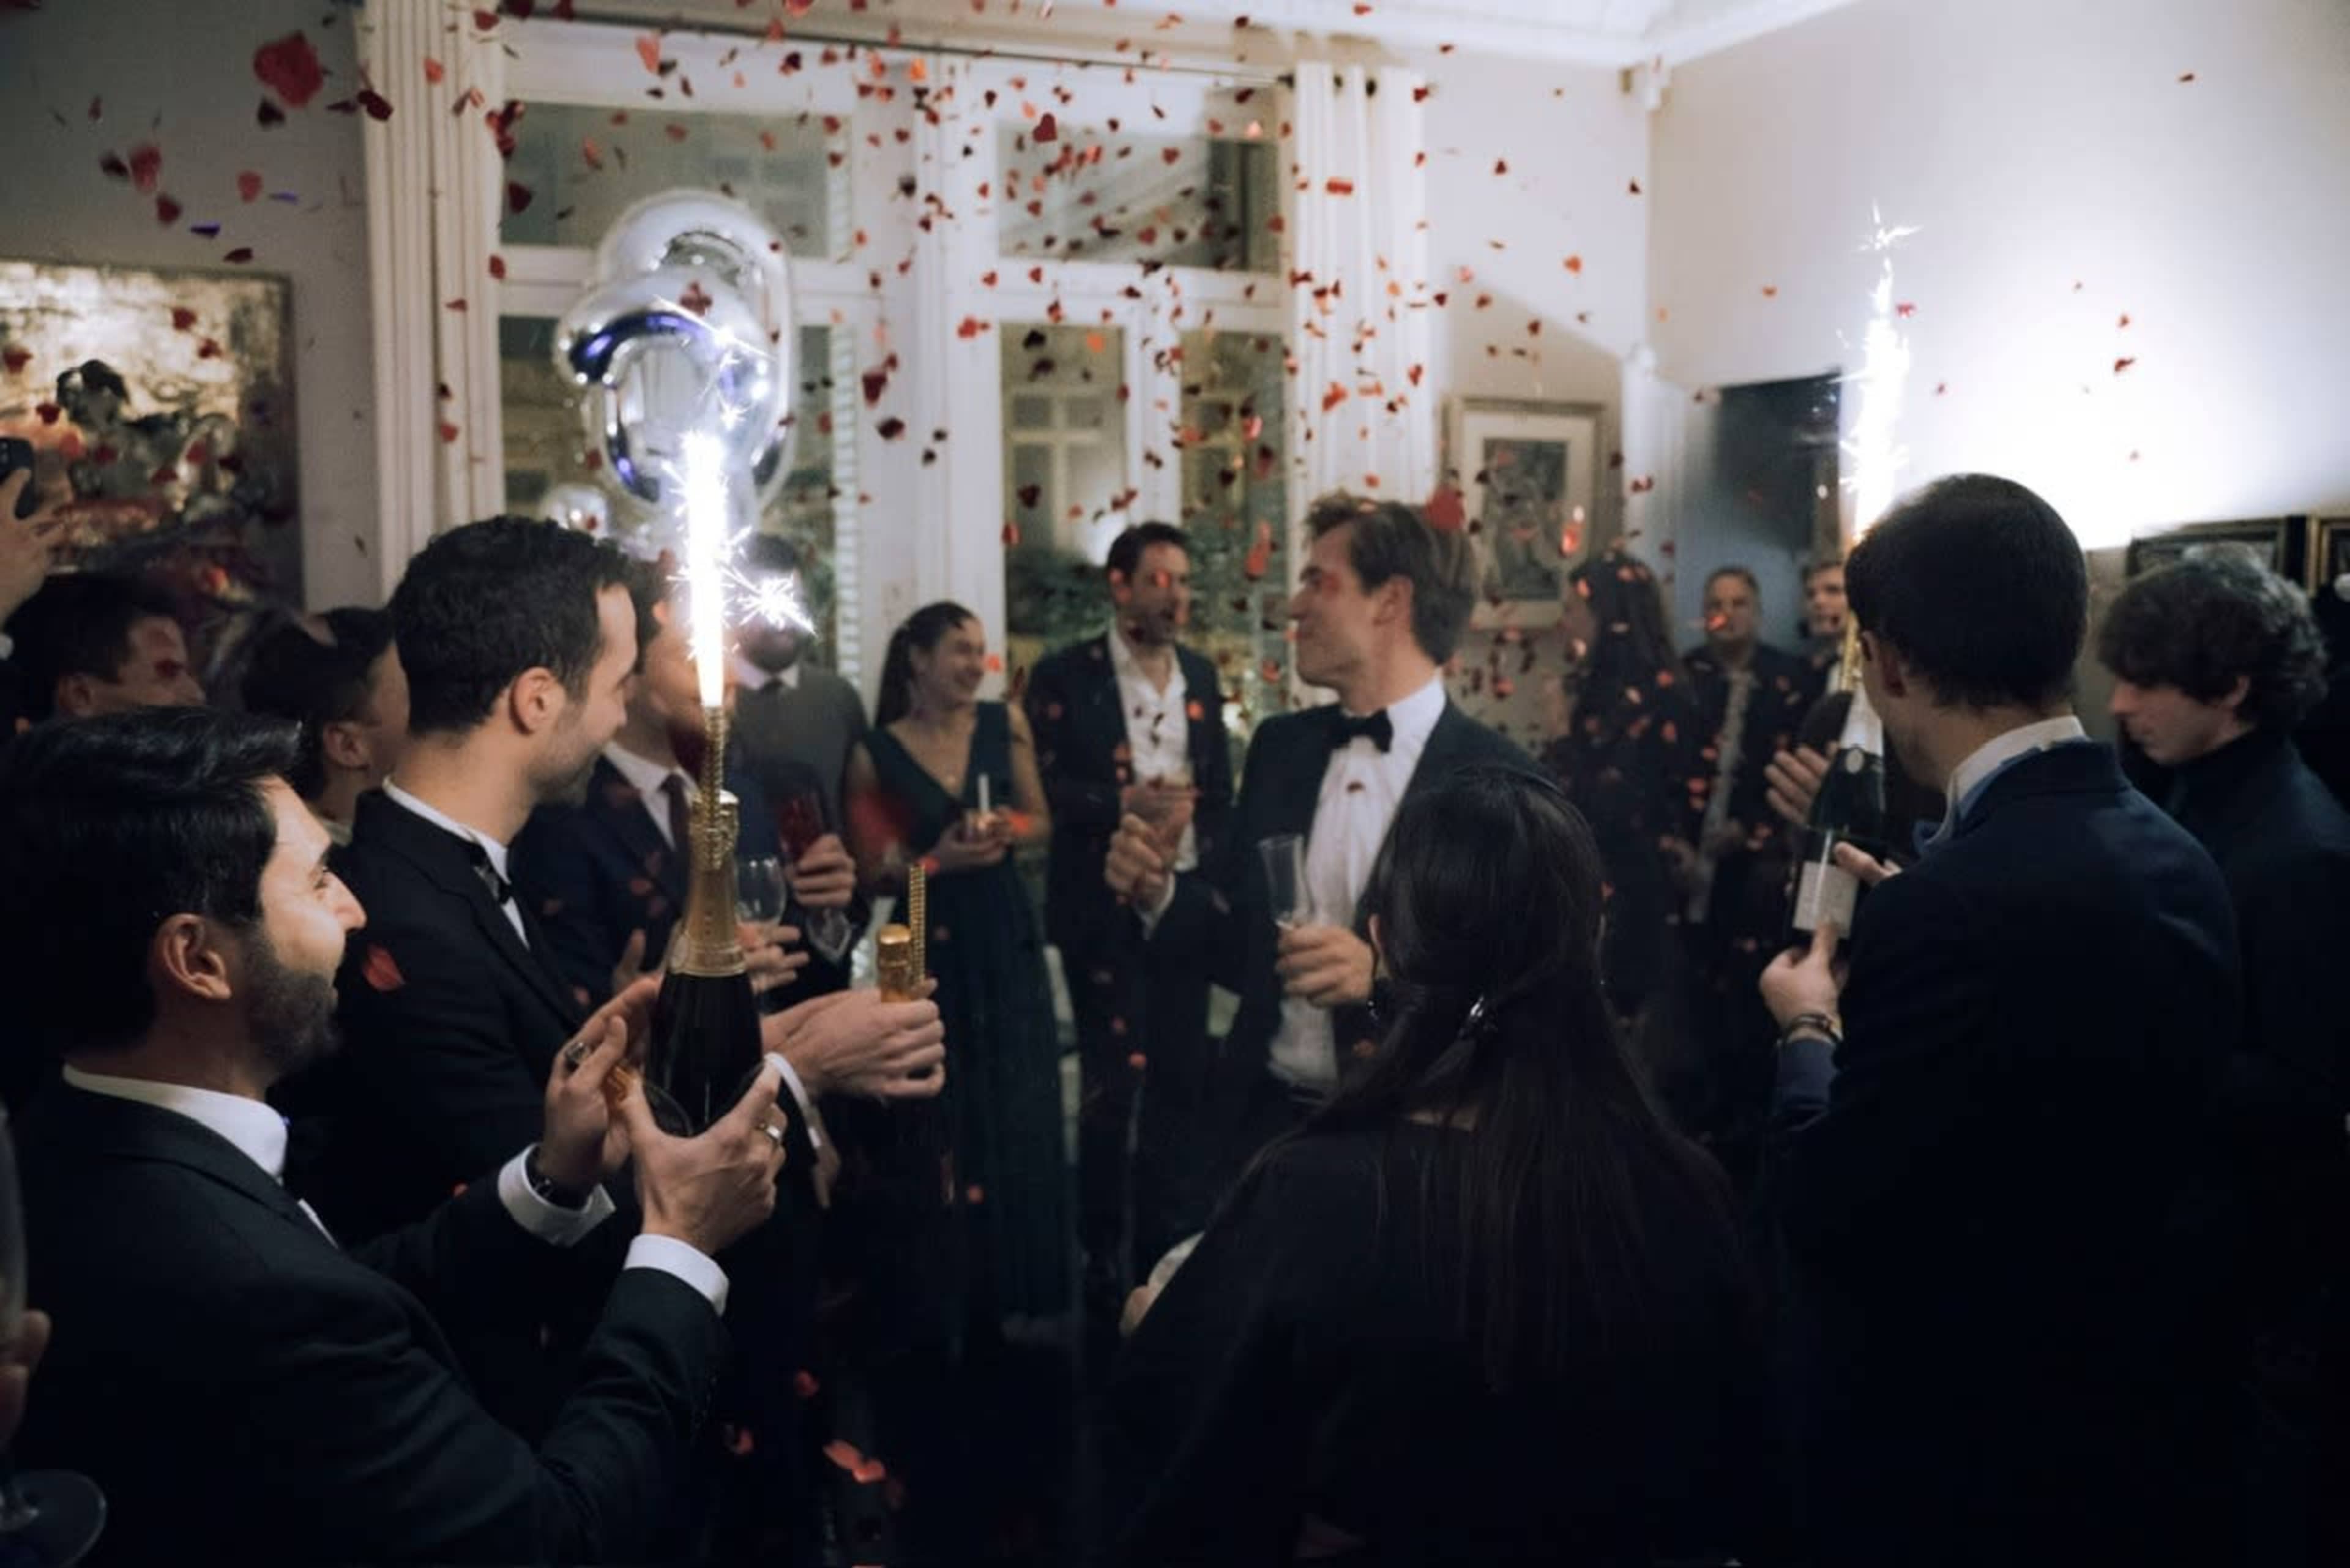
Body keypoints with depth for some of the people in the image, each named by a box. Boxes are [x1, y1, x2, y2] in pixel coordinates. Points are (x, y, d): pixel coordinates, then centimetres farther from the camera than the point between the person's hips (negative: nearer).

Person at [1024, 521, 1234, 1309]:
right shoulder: (1065, 676, -5)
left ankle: (1162, 1237, 24)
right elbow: (1048, 788, -10)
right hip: (1103, 906, -5)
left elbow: (1220, 785, 14)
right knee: (1110, 1083, 2)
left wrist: (1211, 864, 2)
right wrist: (1124, 804, -23)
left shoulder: (1200, 674, 11)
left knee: (1179, 1078, 10)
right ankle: (1102, 1250, 16)